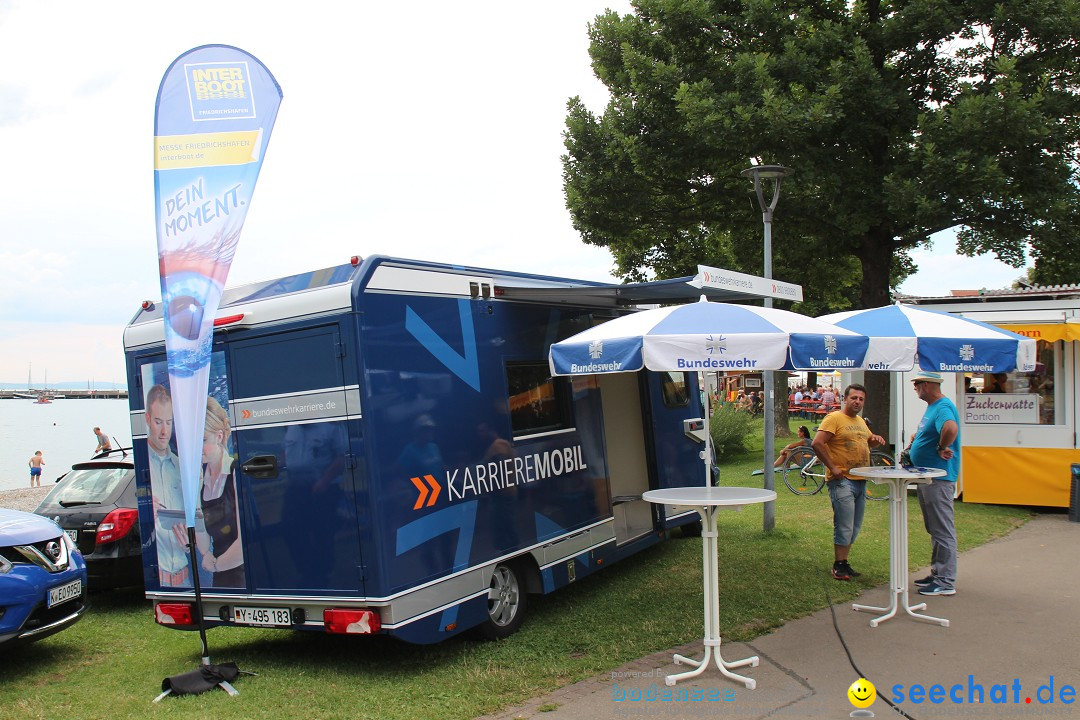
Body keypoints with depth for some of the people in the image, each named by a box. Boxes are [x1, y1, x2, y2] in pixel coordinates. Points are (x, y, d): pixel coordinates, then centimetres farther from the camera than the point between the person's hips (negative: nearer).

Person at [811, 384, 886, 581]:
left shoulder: (861, 421, 17)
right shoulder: (834, 418, -10)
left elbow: (868, 439, 34)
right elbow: (817, 443, -19)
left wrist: (875, 439, 10)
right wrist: (832, 468, -18)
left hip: (860, 481, 9)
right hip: (842, 481, -9)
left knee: (854, 528, 14)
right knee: (844, 527, -6)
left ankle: (844, 563, 24)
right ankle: (838, 566, 5)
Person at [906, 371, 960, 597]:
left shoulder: (943, 407, -18)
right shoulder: (932, 407, 15)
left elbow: (951, 428, -40)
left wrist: (941, 449, -24)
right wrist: (914, 442, 13)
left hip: (939, 479, -11)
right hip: (927, 477, 11)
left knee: (943, 530, -5)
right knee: (934, 529, 17)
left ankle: (946, 582, 0)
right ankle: (937, 574, 26)